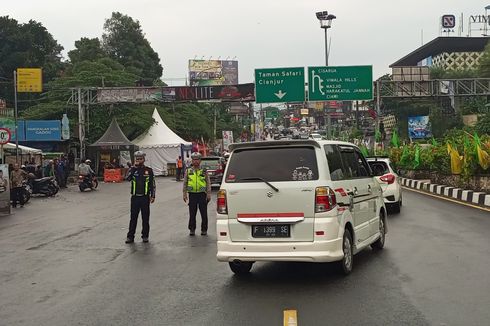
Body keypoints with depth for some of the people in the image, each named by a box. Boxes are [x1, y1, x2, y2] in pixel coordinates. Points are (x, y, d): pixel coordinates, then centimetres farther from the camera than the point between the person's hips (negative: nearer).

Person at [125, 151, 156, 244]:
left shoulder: (148, 170, 2)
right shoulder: (133, 169, 3)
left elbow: (152, 184, 4)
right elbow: (128, 178, -18)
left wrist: (153, 196, -2)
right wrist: (135, 167, -20)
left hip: (145, 197, 0)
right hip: (135, 197, 0)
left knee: (145, 218, 7)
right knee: (133, 218, 3)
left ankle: (145, 235, 17)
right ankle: (130, 236, 8)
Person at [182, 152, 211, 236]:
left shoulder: (204, 171, 5)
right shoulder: (188, 171, 7)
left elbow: (208, 183, 6)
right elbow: (185, 183, 11)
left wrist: (209, 194, -1)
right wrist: (184, 194, 4)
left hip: (202, 195, -1)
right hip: (192, 195, 1)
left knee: (204, 214, 3)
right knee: (192, 214, 6)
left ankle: (204, 230, 13)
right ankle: (192, 229, 16)